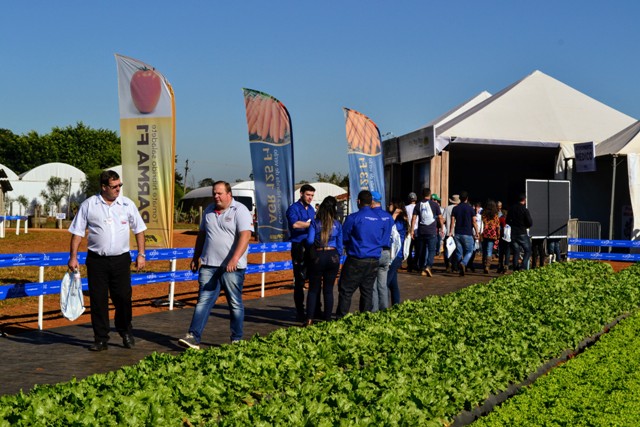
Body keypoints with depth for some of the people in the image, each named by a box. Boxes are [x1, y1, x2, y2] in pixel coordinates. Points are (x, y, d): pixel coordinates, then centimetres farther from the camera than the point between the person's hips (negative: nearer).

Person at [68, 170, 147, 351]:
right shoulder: (88, 205, 0)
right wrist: (73, 257, -2)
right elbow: (77, 232, 3)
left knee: (123, 298, 4)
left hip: (121, 259, 1)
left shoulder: (127, 204, 3)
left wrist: (141, 254, 5)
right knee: (98, 300, 3)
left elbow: (139, 230, 10)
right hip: (97, 260, -1)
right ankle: (101, 338, 15)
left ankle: (125, 333, 26)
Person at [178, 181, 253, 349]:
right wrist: (196, 257, 20)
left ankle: (237, 340, 15)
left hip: (232, 267, -5)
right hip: (209, 265, 5)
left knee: (235, 304, 5)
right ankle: (194, 337, -1)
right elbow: (201, 235, 22)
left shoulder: (240, 211, -8)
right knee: (203, 302, 1)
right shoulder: (209, 211, 13)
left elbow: (245, 235, -19)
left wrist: (235, 259, -29)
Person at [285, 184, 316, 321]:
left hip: (311, 247, 7)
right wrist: (312, 223, -18)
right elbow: (295, 224, -23)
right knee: (299, 280, -2)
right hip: (299, 247, -7)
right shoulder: (294, 208, -5)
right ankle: (299, 312, 4)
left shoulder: (311, 209, 18)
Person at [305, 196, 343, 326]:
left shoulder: (315, 223, -4)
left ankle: (309, 319, 0)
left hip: (317, 257, -1)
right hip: (332, 257, 1)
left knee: (313, 289, 7)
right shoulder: (337, 224, 1)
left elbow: (309, 241, -9)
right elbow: (340, 245, 5)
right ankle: (327, 319, 11)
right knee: (328, 290, 9)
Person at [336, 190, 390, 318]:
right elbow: (383, 241, 13)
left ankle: (341, 318, 2)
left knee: (346, 290, 2)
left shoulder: (353, 218, -10)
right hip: (374, 260, 5)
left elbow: (344, 237, -1)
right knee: (367, 291, 13)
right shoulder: (380, 219, 5)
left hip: (356, 260, -5)